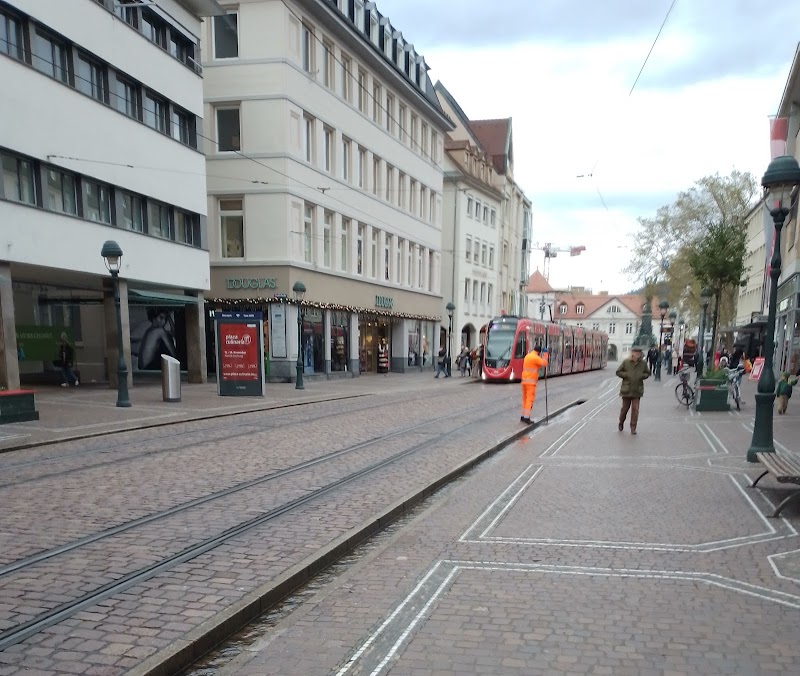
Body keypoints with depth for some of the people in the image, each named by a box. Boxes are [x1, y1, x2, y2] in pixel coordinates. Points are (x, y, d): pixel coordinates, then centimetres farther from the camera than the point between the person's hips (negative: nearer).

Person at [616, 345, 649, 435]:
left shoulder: (643, 364, 2)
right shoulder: (626, 362, -3)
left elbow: (647, 373, 15)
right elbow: (618, 372, 3)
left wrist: (642, 376, -6)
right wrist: (626, 375, -12)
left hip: (637, 390, 1)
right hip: (626, 389, -1)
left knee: (635, 409, -4)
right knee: (625, 407, 10)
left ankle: (633, 427, 5)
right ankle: (621, 422, 35)